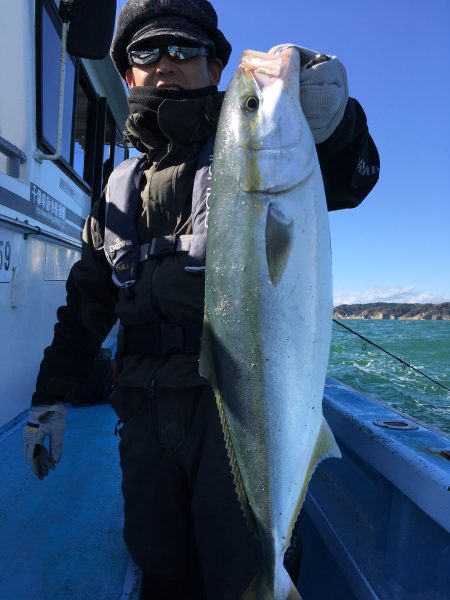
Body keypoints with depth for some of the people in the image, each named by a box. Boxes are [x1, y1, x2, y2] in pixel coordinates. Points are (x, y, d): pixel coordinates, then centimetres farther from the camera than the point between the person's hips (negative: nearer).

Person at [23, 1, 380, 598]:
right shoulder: (120, 188, 16)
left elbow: (348, 181, -13)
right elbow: (88, 299, 17)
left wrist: (330, 121, -35)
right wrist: (50, 395, 13)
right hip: (146, 409, 5)